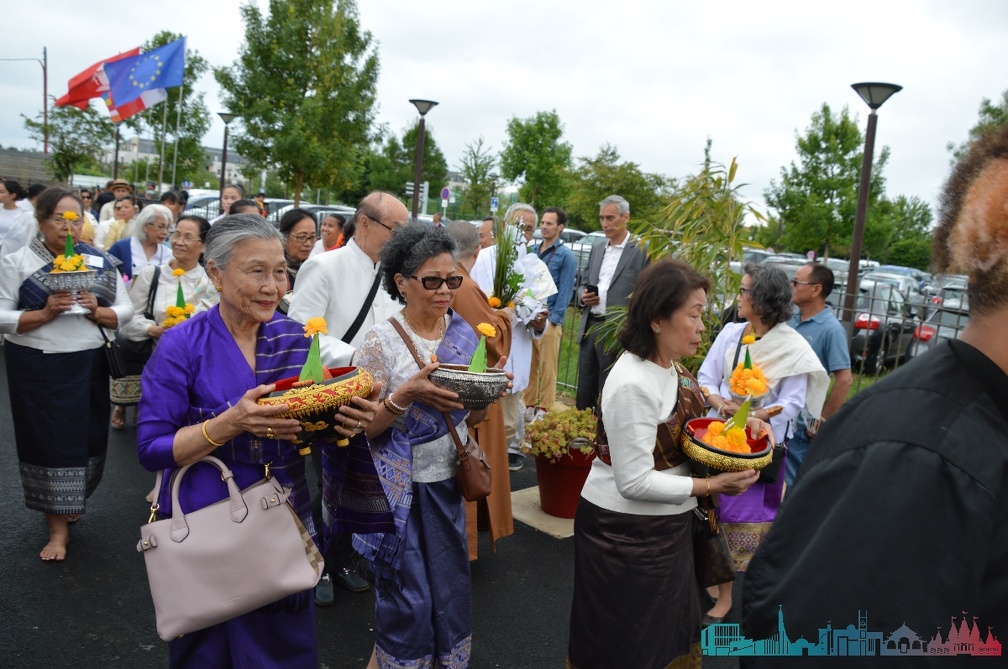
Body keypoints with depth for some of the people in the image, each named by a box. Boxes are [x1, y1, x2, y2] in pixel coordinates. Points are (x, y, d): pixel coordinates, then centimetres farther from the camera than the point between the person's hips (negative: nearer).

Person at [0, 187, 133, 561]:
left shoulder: (102, 262, 4)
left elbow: (125, 311, 4)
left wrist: (97, 311, -16)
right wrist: (45, 313, -21)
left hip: (88, 365, 3)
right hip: (37, 368, -2)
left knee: (86, 438, 10)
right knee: (49, 441, 3)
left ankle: (71, 502, 37)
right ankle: (58, 527, 14)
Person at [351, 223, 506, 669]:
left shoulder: (464, 336, 1)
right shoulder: (381, 341, -13)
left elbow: (470, 418, 9)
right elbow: (363, 427, -12)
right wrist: (408, 393, -28)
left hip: (447, 485, 5)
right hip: (401, 487, -4)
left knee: (452, 593, 14)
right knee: (408, 600, 7)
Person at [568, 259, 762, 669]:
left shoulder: (671, 366, 0)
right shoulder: (633, 385, -28)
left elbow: (684, 423, 13)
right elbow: (635, 482, -26)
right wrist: (709, 486, -24)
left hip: (665, 523, 9)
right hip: (626, 531, -9)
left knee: (667, 627, 25)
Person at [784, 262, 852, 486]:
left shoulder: (831, 329, -16)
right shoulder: (791, 319, 4)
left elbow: (844, 380, -18)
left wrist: (823, 421, -14)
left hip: (802, 425, -6)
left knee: (794, 483, 6)